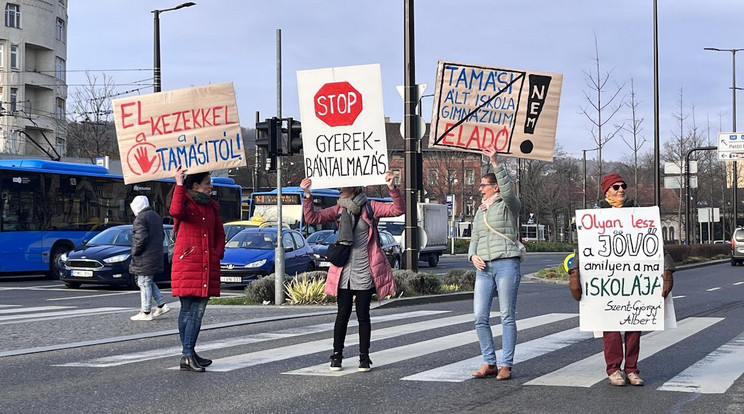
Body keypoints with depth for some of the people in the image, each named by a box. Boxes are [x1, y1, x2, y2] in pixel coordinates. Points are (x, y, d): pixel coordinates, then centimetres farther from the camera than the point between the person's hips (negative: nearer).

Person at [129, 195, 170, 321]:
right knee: (148, 282, 19)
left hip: (144, 258, -9)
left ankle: (145, 313, 1)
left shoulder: (140, 218, -14)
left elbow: (141, 238, -23)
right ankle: (162, 305, 16)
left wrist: (135, 252, -12)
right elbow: (162, 235, 20)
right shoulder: (156, 216, 15)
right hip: (156, 256, 9)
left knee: (144, 283, -3)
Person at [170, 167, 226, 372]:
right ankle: (187, 354, 3)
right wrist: (179, 185, -27)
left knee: (198, 311, 2)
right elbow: (176, 211, -27)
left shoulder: (211, 206, 17)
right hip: (186, 264, -6)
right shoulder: (185, 201, -2)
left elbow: (219, 233, 24)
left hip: (207, 266, 6)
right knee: (188, 310, -2)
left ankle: (189, 354, 6)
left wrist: (218, 253, 8)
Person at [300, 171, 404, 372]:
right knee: (343, 314, 5)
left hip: (364, 272, -2)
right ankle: (336, 355, 15)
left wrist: (392, 188, -26)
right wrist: (307, 195, -14)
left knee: (363, 315, 4)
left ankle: (364, 357, 15)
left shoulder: (370, 207, -2)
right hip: (344, 271, 2)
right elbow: (312, 218, -1)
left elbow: (398, 209, -10)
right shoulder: (338, 210, 7)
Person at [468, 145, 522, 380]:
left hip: (506, 264, -7)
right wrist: (473, 256, 1)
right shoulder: (480, 212, 20)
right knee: (480, 317, 0)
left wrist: (495, 162, -26)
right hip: (484, 267, 7)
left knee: (507, 316, -3)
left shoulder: (509, 206, 1)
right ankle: (489, 363, 8)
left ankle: (506, 365, 1)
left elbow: (508, 189, -20)